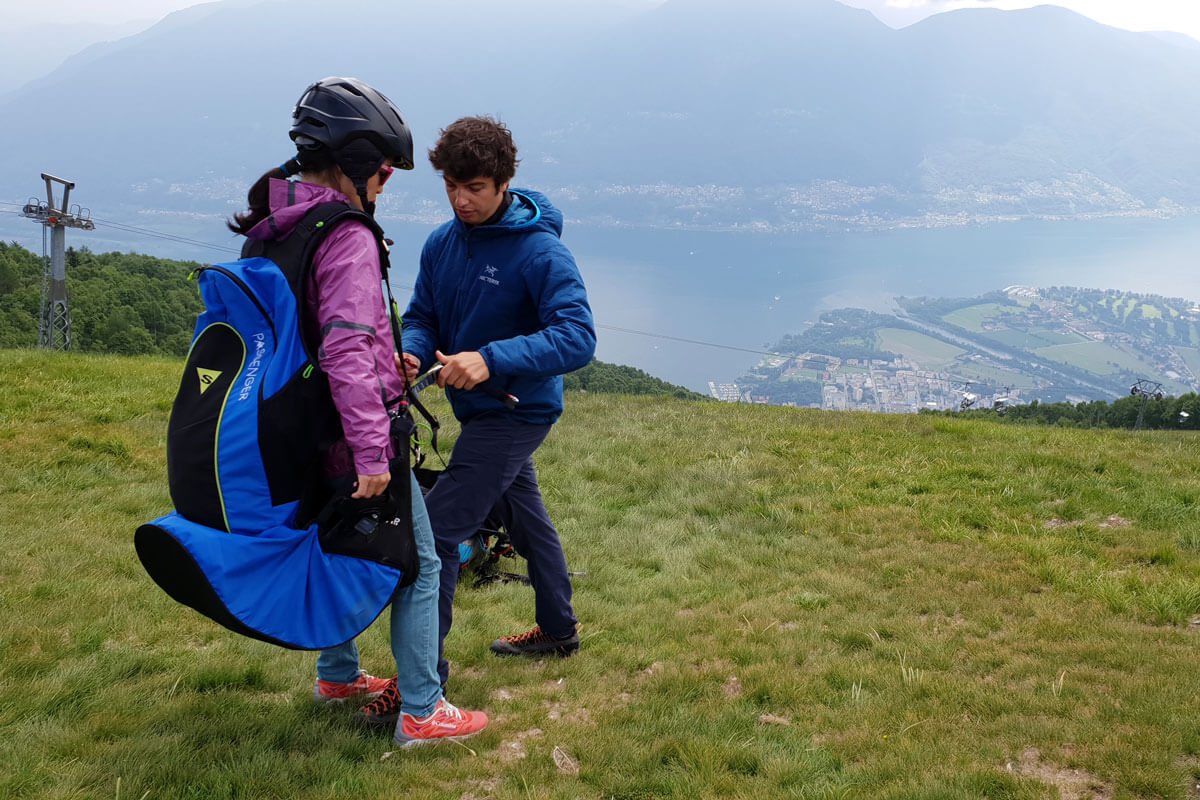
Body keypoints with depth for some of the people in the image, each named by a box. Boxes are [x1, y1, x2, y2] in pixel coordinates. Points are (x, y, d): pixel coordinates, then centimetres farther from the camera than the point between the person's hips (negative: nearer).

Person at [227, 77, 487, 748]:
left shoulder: (267, 228, 7)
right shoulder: (347, 238, -22)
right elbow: (346, 348, -29)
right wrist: (371, 451, -27)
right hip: (354, 432, -9)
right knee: (418, 564, 3)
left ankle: (337, 675, 41)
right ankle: (421, 713, 8)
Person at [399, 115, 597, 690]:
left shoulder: (541, 252, -22)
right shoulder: (442, 244, -1)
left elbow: (577, 337, -30)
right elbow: (422, 316, 5)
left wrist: (491, 358, -41)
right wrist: (411, 353, -19)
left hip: (517, 411, -8)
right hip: (477, 406, 8)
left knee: (436, 532, -14)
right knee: (522, 513, 24)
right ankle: (558, 629, 44)